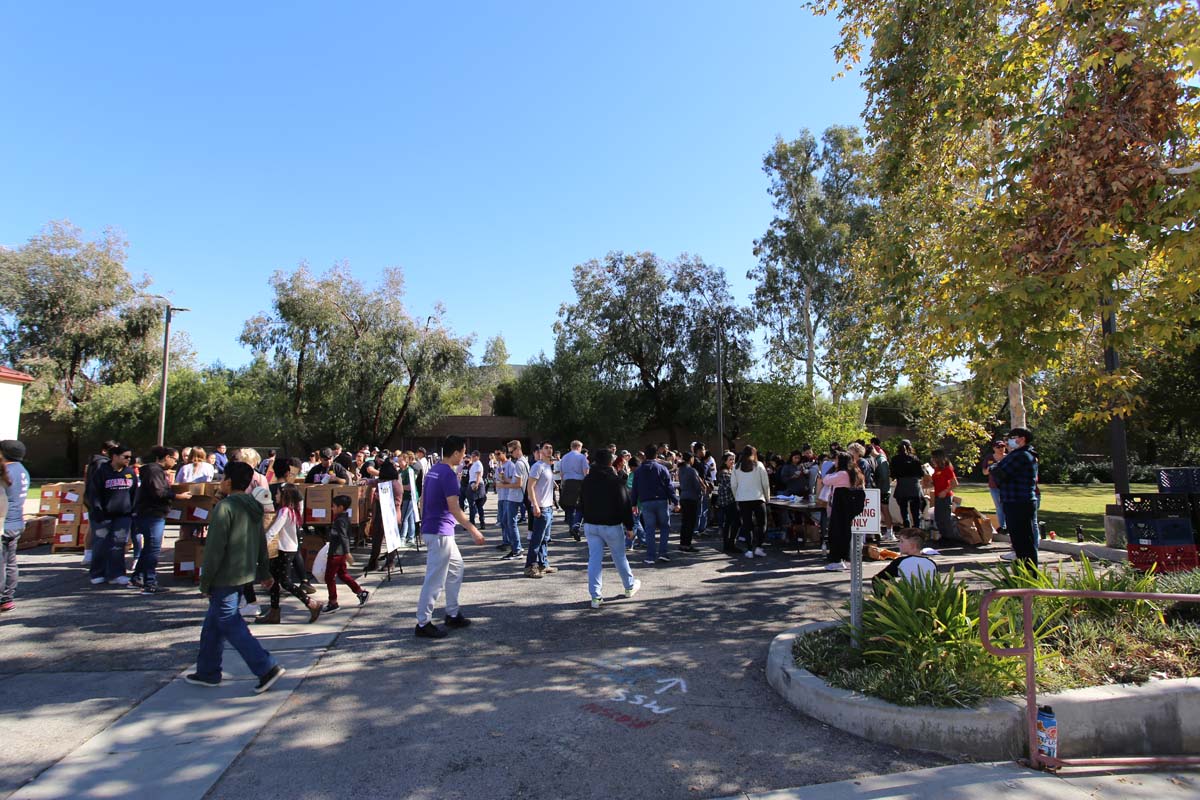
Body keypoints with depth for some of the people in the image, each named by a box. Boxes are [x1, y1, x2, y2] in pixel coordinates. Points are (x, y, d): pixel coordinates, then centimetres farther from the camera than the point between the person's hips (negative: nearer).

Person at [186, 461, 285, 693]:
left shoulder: (225, 507, -17)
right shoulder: (254, 507, 10)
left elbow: (215, 547, -18)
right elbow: (262, 543, 16)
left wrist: (205, 580, -11)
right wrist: (264, 572, 22)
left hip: (225, 578, -9)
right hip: (244, 574, 9)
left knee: (230, 624, -4)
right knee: (214, 623, 20)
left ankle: (267, 668, -8)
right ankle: (207, 672, 29)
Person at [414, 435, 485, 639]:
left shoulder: (433, 470, 11)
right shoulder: (448, 474, -17)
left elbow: (423, 501, 18)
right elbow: (454, 508, -22)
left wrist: (424, 524, 25)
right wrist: (473, 530, -17)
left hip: (430, 529, 10)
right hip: (440, 532, -10)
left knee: (455, 568, 19)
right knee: (435, 579, -2)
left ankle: (453, 614, 26)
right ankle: (423, 624, 5)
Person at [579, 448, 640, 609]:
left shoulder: (586, 480, 5)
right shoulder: (616, 480, -12)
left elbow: (581, 505, 13)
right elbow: (625, 506, -11)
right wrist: (629, 527, -4)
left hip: (590, 525, 4)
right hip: (611, 525, -3)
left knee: (594, 559, 2)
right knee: (619, 557, 14)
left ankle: (595, 596, -1)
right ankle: (630, 586, 32)